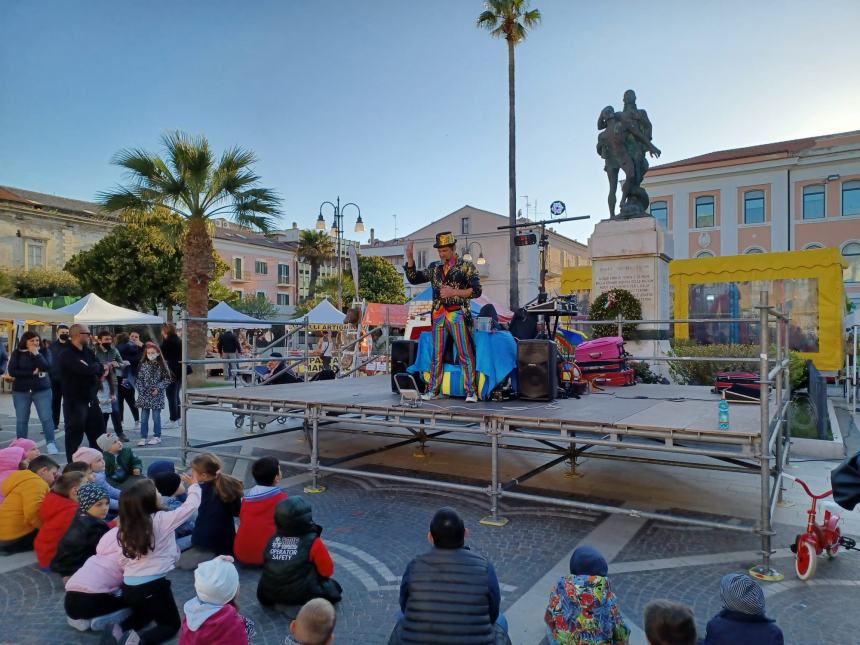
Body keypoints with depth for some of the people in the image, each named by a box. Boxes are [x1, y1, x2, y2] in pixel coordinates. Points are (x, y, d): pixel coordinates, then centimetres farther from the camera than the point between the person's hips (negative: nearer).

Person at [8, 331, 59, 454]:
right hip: (21, 391, 0)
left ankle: (50, 443, 0)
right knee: (21, 420, 6)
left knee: (46, 418, -5)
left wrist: (36, 354, -16)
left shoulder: (42, 352, 1)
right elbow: (12, 371, -9)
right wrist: (32, 372, -14)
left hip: (42, 390, 0)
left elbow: (47, 367, -14)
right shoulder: (17, 353, 0)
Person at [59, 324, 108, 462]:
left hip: (91, 399, 8)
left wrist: (98, 370, -14)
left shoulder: (88, 351, 10)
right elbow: (86, 369, -28)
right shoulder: (67, 356, -16)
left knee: (99, 433, 14)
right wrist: (100, 367, -9)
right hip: (74, 401, -8)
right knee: (75, 435, 0)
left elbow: (100, 369, 9)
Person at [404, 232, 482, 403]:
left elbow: (476, 291, -5)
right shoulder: (435, 267, 15)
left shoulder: (466, 266, 2)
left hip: (458, 314, -4)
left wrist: (454, 292, -15)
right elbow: (413, 278, 13)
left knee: (465, 354, -7)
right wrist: (409, 257, 2)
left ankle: (470, 391, -4)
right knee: (437, 354, 8)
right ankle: (433, 389, 16)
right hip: (439, 315, 4)